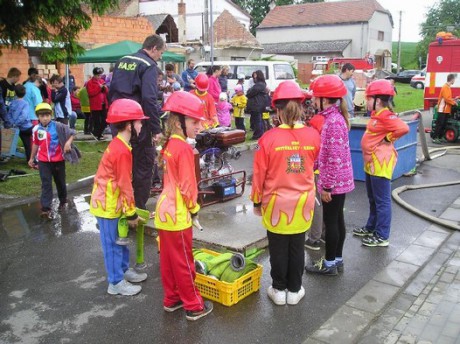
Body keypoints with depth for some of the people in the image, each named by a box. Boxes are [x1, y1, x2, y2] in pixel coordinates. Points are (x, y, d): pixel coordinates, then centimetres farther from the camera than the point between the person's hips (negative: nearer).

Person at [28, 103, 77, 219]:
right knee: (46, 184, -3)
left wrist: (68, 142, -24)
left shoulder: (57, 126, -12)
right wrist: (32, 158, 18)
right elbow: (35, 144, 10)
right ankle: (46, 209, -4)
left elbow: (72, 133, -7)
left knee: (60, 182, 16)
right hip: (43, 162, 1)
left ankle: (63, 201, 39)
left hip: (58, 160, -1)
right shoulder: (36, 129, -3)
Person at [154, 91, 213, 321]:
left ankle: (172, 299, 31)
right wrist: (194, 207, -3)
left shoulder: (168, 145, 7)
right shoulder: (184, 148, -19)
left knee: (168, 259, 17)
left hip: (164, 210, 8)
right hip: (177, 214, -8)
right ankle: (193, 306, 17)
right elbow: (187, 185, -19)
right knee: (183, 262, 3)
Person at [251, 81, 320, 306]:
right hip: (303, 202, 2)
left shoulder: (269, 138, -17)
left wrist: (257, 201, 4)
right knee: (297, 248, 15)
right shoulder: (313, 136, -9)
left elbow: (259, 174, -9)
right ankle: (294, 290, 28)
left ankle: (279, 290, 26)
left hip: (276, 203, -2)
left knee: (278, 249, 13)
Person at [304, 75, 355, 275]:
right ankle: (337, 259, 29)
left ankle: (329, 264, 16)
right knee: (337, 219, 17)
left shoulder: (333, 121, -21)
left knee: (330, 221, 3)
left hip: (334, 181, -9)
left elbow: (334, 158, -23)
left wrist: (327, 186, -19)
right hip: (340, 180, 9)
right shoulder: (333, 117, 9)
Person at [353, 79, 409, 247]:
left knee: (382, 201, -2)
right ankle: (371, 228, 36)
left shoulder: (386, 116, -18)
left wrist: (388, 139, -19)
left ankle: (382, 236, 6)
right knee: (373, 199, 21)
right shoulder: (377, 115, 12)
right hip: (371, 163, 11)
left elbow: (403, 128, -32)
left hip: (380, 164, -11)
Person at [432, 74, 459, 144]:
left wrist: (454, 99, 18)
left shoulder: (447, 87, 16)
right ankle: (435, 138, -6)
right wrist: (454, 102, -11)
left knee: (444, 124, 11)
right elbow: (447, 99, -21)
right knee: (439, 124, -8)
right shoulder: (445, 87, -15)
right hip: (443, 110, -10)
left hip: (446, 110, 10)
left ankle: (440, 137, 17)